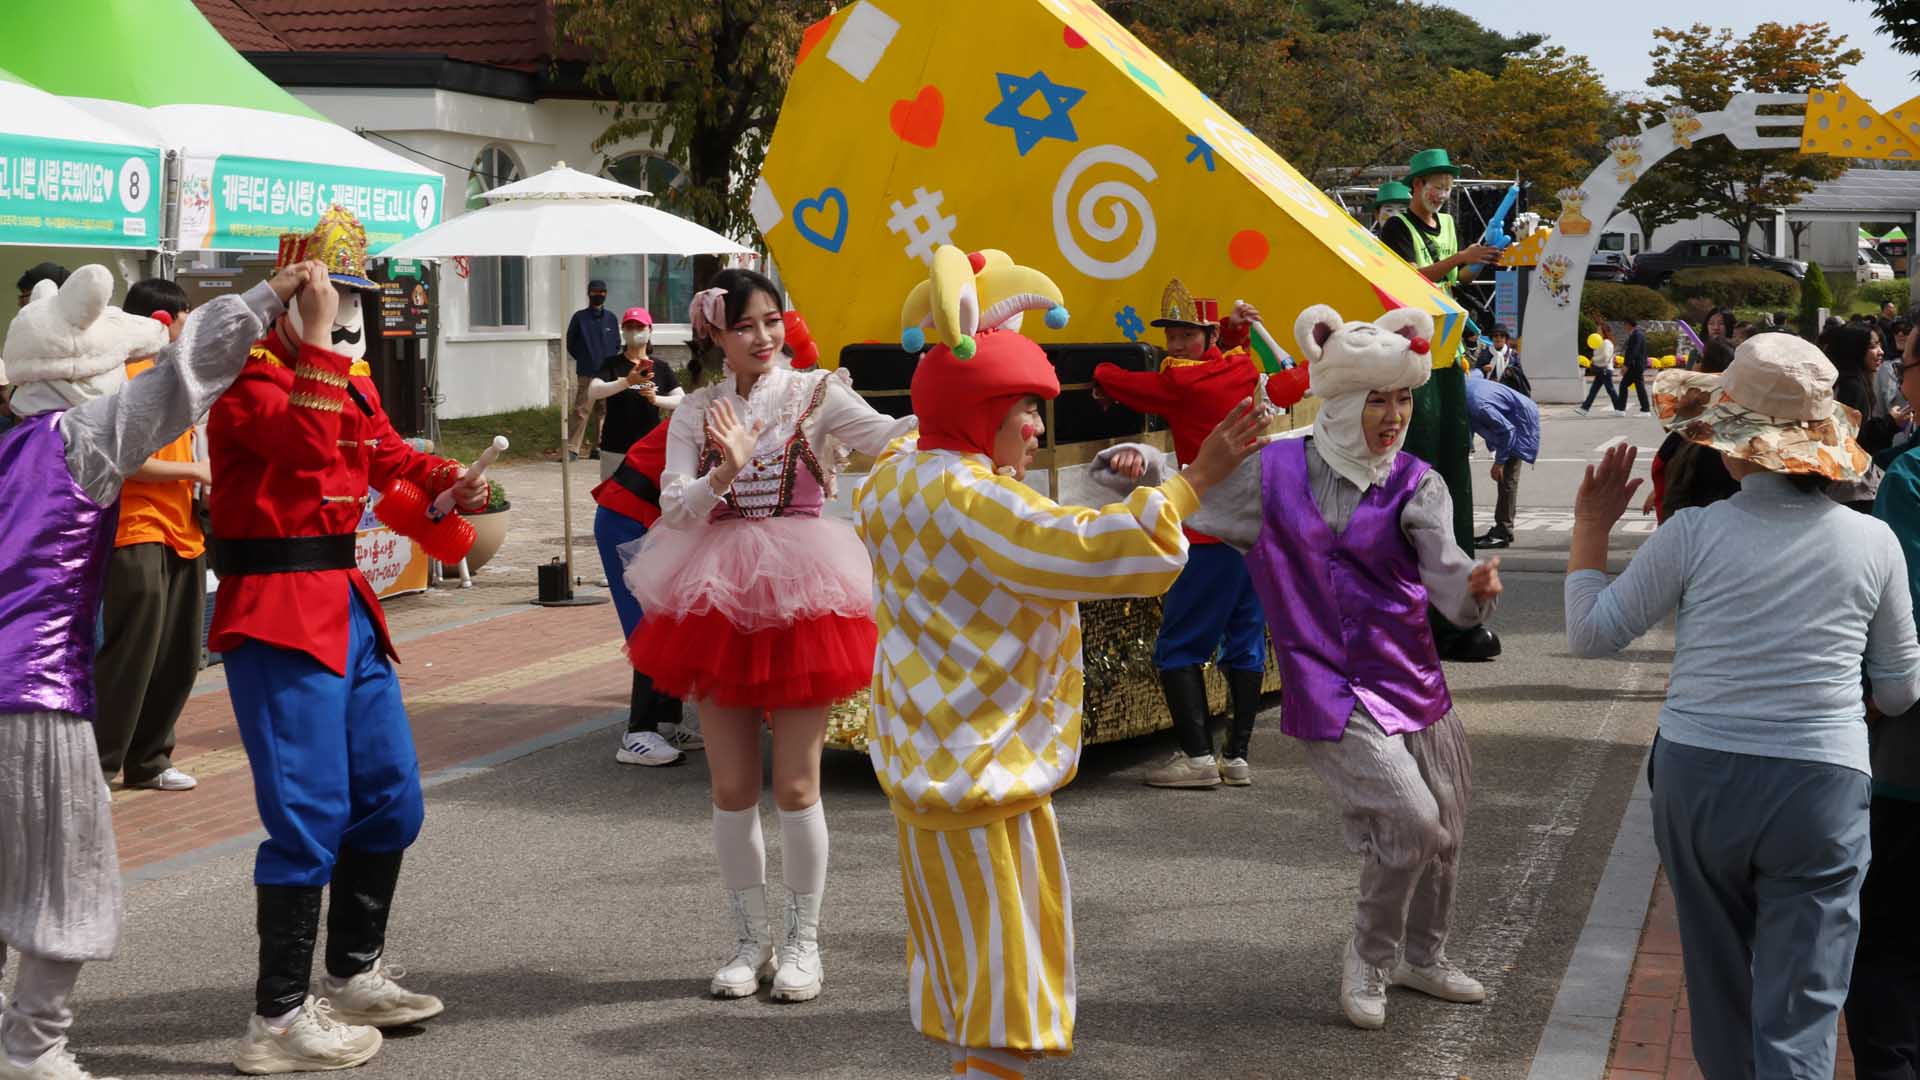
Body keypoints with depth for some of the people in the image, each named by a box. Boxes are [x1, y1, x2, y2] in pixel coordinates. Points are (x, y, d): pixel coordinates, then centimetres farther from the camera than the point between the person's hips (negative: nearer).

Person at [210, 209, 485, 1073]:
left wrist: (442, 480, 5)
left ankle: (354, 976, 32)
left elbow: (387, 454, 25)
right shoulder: (249, 370, -12)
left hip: (345, 604, 10)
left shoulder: (351, 378, 16)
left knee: (390, 800, 16)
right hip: (276, 612, -10)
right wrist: (318, 340, -26)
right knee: (308, 814, -11)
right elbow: (305, 439, -29)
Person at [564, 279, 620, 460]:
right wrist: (583, 359, 7)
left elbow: (617, 344, 17)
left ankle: (599, 447, 12)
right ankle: (572, 449, -10)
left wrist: (608, 360, 6)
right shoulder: (579, 317, 2)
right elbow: (570, 343, 8)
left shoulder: (611, 319, 10)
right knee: (581, 411, -10)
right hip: (586, 374, -3)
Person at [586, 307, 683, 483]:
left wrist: (656, 399, -20)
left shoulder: (661, 368, 7)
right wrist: (627, 382, -29)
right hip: (616, 449, -1)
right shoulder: (612, 364, 2)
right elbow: (593, 391, -14)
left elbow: (681, 400, 0)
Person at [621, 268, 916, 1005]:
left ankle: (802, 942, 13)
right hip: (718, 599, 3)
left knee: (795, 786, -1)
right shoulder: (696, 414, 7)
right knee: (731, 787, 6)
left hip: (800, 599, -3)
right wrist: (726, 471, -20)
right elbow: (674, 509, -2)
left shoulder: (816, 393, 0)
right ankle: (751, 940, 19)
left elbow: (892, 437, -15)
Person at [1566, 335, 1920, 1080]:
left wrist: (1590, 529, 11)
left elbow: (1591, 634, 0)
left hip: (1699, 774, 1)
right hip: (1823, 785, -1)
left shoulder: (1696, 533, -8)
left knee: (1722, 989, 21)